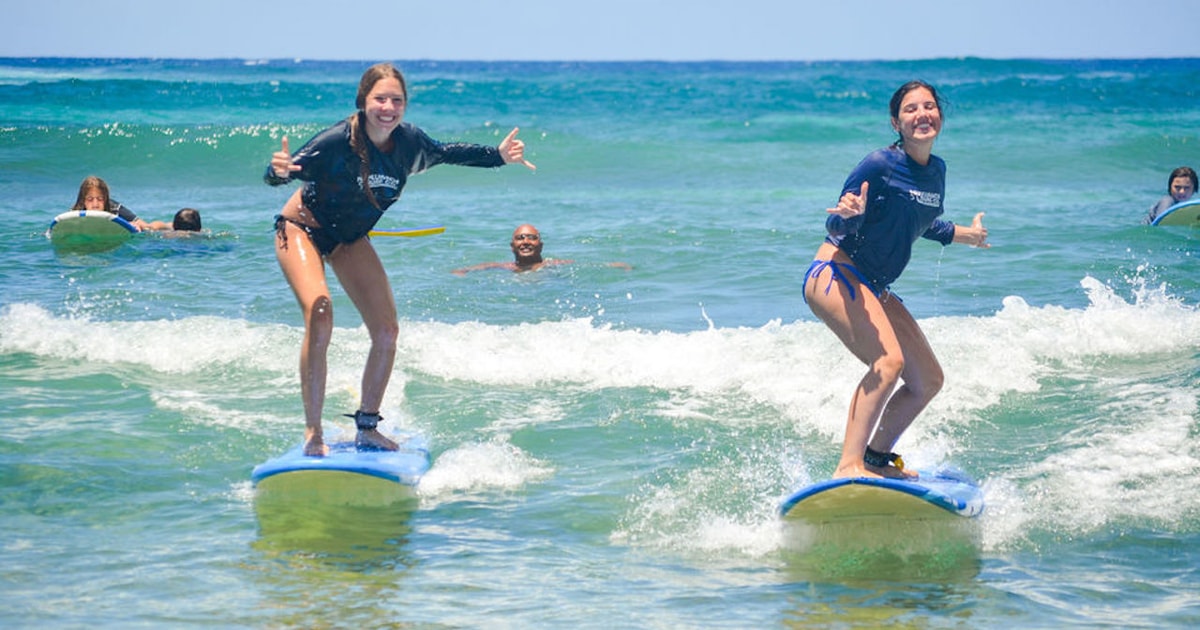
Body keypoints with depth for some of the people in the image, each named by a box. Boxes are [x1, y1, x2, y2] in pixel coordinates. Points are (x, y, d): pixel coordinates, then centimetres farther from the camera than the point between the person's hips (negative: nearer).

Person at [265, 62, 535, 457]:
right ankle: (313, 434, -19)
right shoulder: (338, 142, -31)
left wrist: (498, 156, 2)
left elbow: (445, 154, 7)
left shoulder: (408, 141, -15)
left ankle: (367, 428, 17)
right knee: (320, 318, -27)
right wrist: (279, 170, -58)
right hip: (303, 230, -6)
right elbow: (286, 172, -35)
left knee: (387, 331, 0)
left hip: (351, 238, 6)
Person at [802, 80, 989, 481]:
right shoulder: (879, 166, -15)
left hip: (873, 288, 9)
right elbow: (838, 228, -15)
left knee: (928, 381, 9)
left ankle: (877, 457, 22)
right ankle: (849, 466, -32)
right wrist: (848, 214, -37)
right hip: (834, 274, -9)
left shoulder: (936, 170, 8)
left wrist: (964, 235, 38)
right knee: (888, 361, -29)